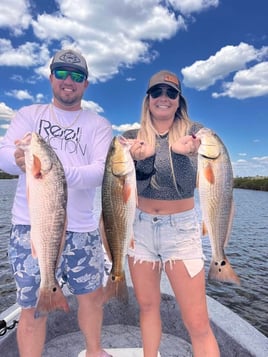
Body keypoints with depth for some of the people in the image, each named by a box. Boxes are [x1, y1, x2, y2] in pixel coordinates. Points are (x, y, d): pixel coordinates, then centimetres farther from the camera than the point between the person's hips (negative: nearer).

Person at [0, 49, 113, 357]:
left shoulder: (98, 124, 5)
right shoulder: (28, 115, 9)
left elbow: (102, 171, -10)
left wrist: (62, 173, -28)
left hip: (81, 228, 2)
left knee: (92, 295, 17)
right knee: (33, 307, 8)